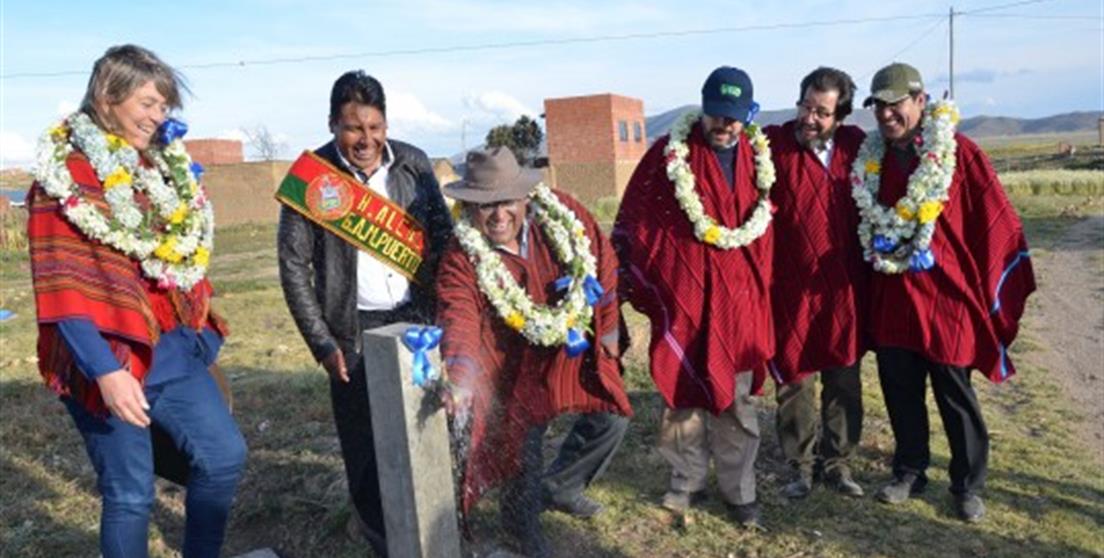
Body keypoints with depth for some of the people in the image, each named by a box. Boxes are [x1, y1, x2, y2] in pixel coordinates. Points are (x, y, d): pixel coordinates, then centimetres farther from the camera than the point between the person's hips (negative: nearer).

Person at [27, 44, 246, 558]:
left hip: (176, 351, 6)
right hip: (108, 359, -6)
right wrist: (104, 369, -24)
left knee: (225, 456, 5)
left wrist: (201, 332, 16)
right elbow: (62, 287, -16)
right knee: (130, 493, 4)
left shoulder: (165, 165, 10)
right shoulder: (65, 176, -9)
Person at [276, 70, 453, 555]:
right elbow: (293, 267, -4)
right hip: (354, 331, -2)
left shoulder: (413, 163, 1)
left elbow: (443, 236, 8)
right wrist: (322, 343, -8)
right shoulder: (310, 177, -8)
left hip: (417, 318, 3)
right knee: (365, 446, 6)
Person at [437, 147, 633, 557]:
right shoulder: (461, 260, -23)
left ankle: (560, 486, 40)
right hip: (518, 365, -3)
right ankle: (523, 524, 38)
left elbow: (602, 260, -6)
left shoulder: (560, 213, -16)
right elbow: (459, 320, -37)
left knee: (612, 418, 13)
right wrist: (460, 377, -56)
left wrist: (608, 326, -1)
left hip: (578, 349, 4)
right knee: (522, 447, 5)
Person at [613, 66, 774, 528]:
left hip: (739, 299, 2)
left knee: (736, 400, 9)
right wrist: (635, 284, -1)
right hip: (680, 295, -2)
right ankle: (687, 481, 29)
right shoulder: (669, 154, -4)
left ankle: (739, 491, 25)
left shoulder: (760, 160, 7)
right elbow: (632, 221, -1)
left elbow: (765, 228, 14)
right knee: (683, 392, 9)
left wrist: (763, 290, 11)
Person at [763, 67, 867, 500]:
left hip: (844, 288, 3)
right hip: (791, 287, -3)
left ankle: (837, 461, 31)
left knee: (844, 381, 13)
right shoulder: (773, 145, -8)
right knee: (793, 380, 7)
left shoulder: (856, 145, 3)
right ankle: (801, 466, 26)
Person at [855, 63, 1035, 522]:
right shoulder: (870, 157, 4)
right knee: (899, 389, 12)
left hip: (946, 294, -4)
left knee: (955, 395, 6)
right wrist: (874, 262, 7)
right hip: (891, 295, 4)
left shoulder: (959, 152, -9)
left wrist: (996, 291, -7)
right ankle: (909, 471, 30)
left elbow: (997, 222, -8)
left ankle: (968, 485, 24)